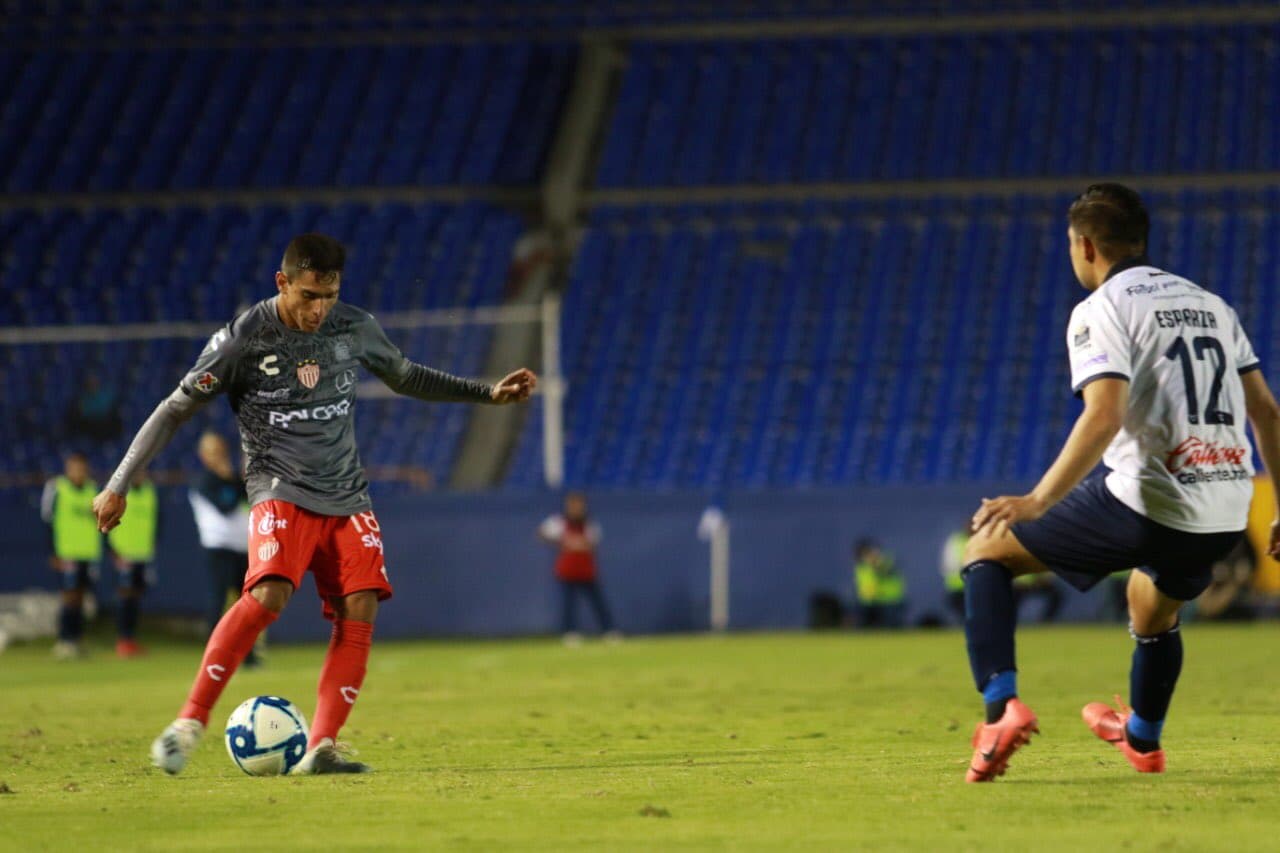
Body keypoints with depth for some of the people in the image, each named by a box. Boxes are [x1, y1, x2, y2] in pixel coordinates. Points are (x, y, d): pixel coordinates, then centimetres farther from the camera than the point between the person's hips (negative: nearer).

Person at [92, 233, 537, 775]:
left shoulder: (355, 329, 4)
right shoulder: (242, 339, -9)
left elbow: (407, 378, 23)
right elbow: (175, 410, -2)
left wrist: (490, 394, 19)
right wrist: (118, 486, -4)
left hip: (347, 496, 5)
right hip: (281, 491, -5)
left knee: (360, 609, -14)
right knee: (268, 593, -28)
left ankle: (320, 748, -12)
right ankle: (190, 722, -21)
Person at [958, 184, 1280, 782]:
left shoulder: (1100, 310, -4)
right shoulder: (1210, 304, 18)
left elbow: (1104, 416, -20)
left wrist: (1037, 503, -23)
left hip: (1147, 503, -7)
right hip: (1226, 517, 7)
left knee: (987, 549, 8)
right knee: (1153, 612, 37)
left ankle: (1001, 704, -9)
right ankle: (1143, 740, 58)